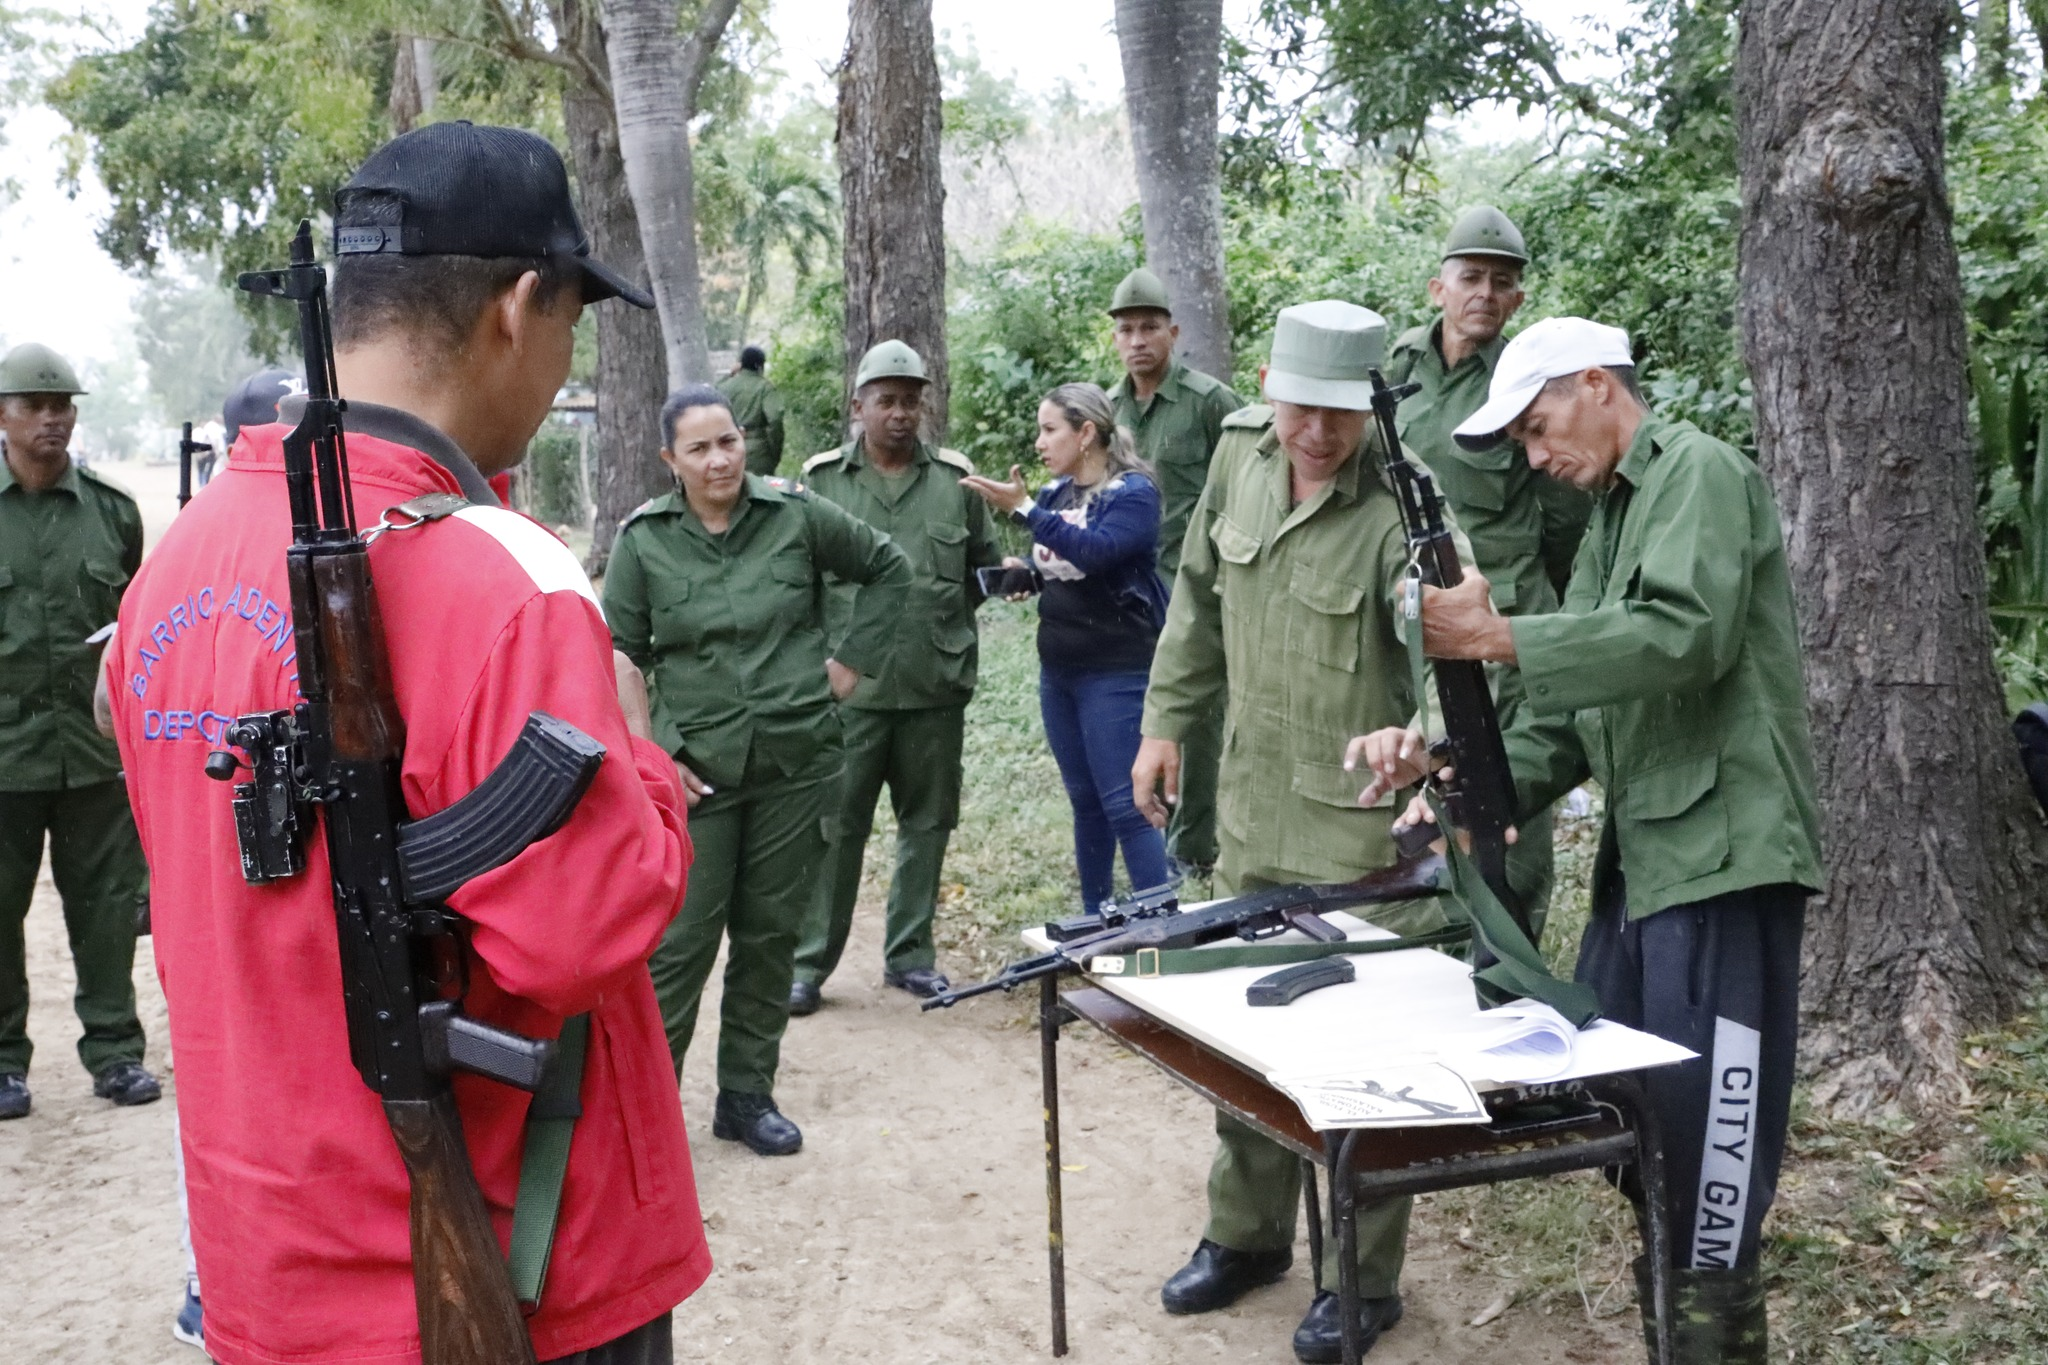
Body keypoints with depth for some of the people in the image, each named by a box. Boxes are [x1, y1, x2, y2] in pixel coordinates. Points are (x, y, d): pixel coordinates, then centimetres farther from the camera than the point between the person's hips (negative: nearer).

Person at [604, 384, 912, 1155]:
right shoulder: (643, 540, -4)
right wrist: (655, 754, -5)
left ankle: (747, 1095, 23)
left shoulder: (795, 513, -2)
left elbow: (888, 569, 11)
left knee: (771, 934, 10)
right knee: (681, 940, -2)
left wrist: (854, 659, 5)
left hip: (796, 759, 2)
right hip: (697, 769, -1)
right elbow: (621, 657, 2)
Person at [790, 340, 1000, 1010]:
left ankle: (909, 953, 25)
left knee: (928, 822, 11)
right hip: (850, 687, -2)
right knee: (834, 825, 1)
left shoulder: (955, 479, 7)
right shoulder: (822, 479, 3)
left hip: (936, 687, 3)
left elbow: (985, 565, 15)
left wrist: (948, 620, -1)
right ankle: (809, 962, 12)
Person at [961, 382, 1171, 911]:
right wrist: (1023, 571, 1)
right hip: (1059, 669, 8)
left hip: (1116, 673, -8)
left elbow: (1095, 550, -27)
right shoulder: (1056, 493, 11)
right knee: (1085, 801, 14)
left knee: (1126, 805, -10)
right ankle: (1094, 919, 24)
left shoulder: (1133, 491, -10)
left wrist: (1024, 509, -29)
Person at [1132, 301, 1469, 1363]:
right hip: (1251, 809, 7)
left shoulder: (1402, 502, -21)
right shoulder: (1240, 451, 0)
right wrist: (1165, 721, 13)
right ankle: (1246, 1235, 38)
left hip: (1362, 826, -6)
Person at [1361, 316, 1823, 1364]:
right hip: (1643, 855, 10)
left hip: (1722, 855, -10)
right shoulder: (1609, 520, 21)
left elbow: (1688, 635, -23)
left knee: (1703, 1149, -6)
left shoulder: (1701, 473, -7)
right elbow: (1579, 706, 19)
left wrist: (1499, 638, -20)